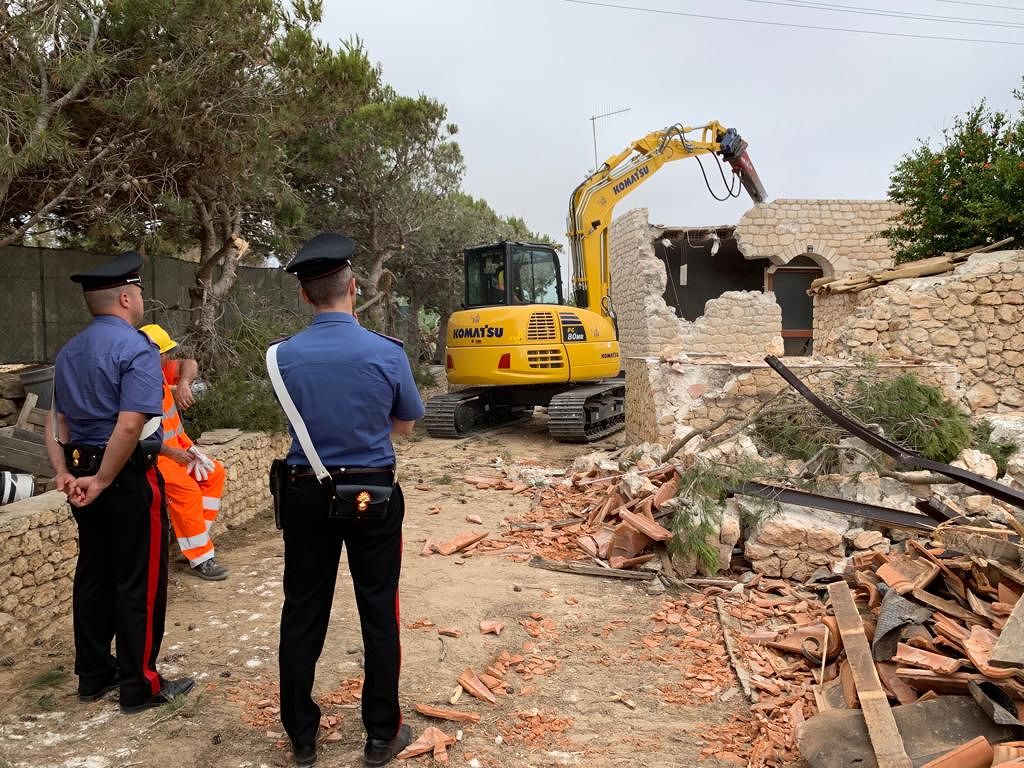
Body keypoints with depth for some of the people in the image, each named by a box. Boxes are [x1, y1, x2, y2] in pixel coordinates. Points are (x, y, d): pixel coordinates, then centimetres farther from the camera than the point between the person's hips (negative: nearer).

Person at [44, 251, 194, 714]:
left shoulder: (69, 352, 11)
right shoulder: (136, 349, -16)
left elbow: (57, 420, 9)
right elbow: (130, 426, -25)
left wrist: (64, 473, 1)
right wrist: (102, 481, -18)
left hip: (82, 471, 8)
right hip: (129, 477, -8)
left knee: (94, 573, 17)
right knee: (139, 581, 3)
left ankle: (93, 675, 30)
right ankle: (139, 686, 13)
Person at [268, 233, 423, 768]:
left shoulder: (284, 356, -7)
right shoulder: (387, 353, -14)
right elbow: (406, 424, 2)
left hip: (306, 494, 2)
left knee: (303, 614, 13)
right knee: (378, 613, 11)